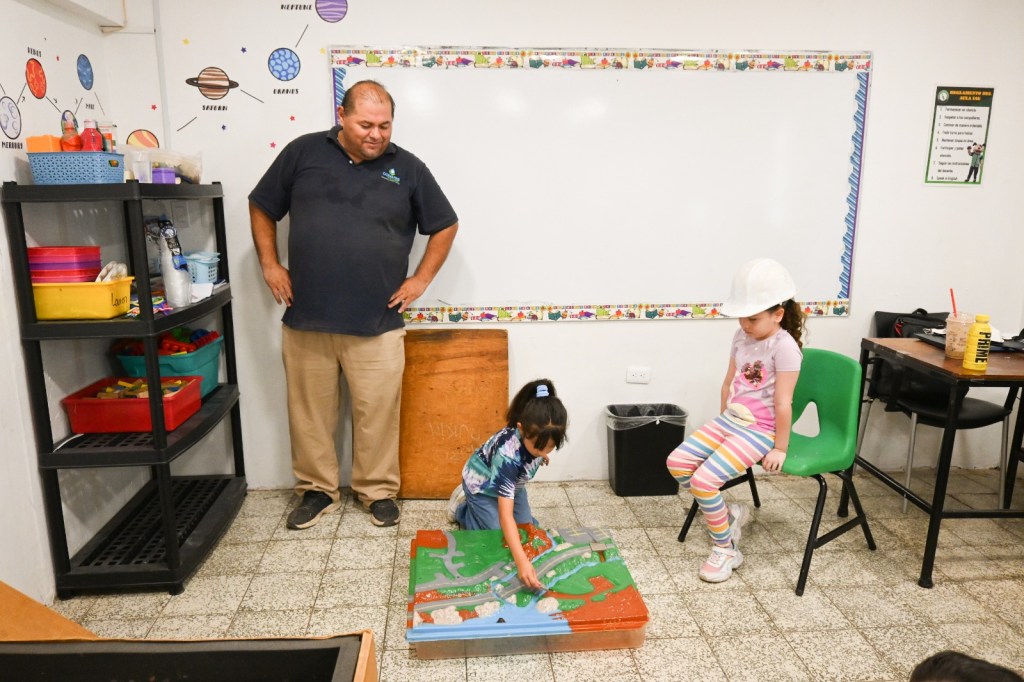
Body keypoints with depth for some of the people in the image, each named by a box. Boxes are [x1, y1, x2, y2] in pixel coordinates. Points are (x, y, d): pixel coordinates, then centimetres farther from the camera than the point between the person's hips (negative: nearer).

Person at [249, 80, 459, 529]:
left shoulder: (407, 169, 3)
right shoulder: (303, 152, 4)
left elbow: (445, 225, 12)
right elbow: (262, 208, 14)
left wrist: (421, 278, 5)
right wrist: (270, 264, 6)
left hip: (377, 323, -1)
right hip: (305, 318, 1)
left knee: (377, 411, 5)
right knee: (309, 410, 11)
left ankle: (378, 491, 24)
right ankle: (318, 490, 29)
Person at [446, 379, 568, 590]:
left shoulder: (538, 435, -31)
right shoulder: (508, 453, -47)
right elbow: (505, 515, -48)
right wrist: (522, 561, -56)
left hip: (511, 481, 6)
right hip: (482, 484, -6)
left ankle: (477, 507, 29)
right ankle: (463, 507, 19)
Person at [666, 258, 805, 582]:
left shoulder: (784, 346, -19)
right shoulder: (741, 337, 5)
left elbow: (783, 403, -18)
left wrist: (780, 448, -15)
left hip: (760, 431, -8)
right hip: (730, 420, 8)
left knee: (704, 480, -22)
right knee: (677, 462, -5)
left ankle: (726, 550, 2)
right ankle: (728, 515, 15)